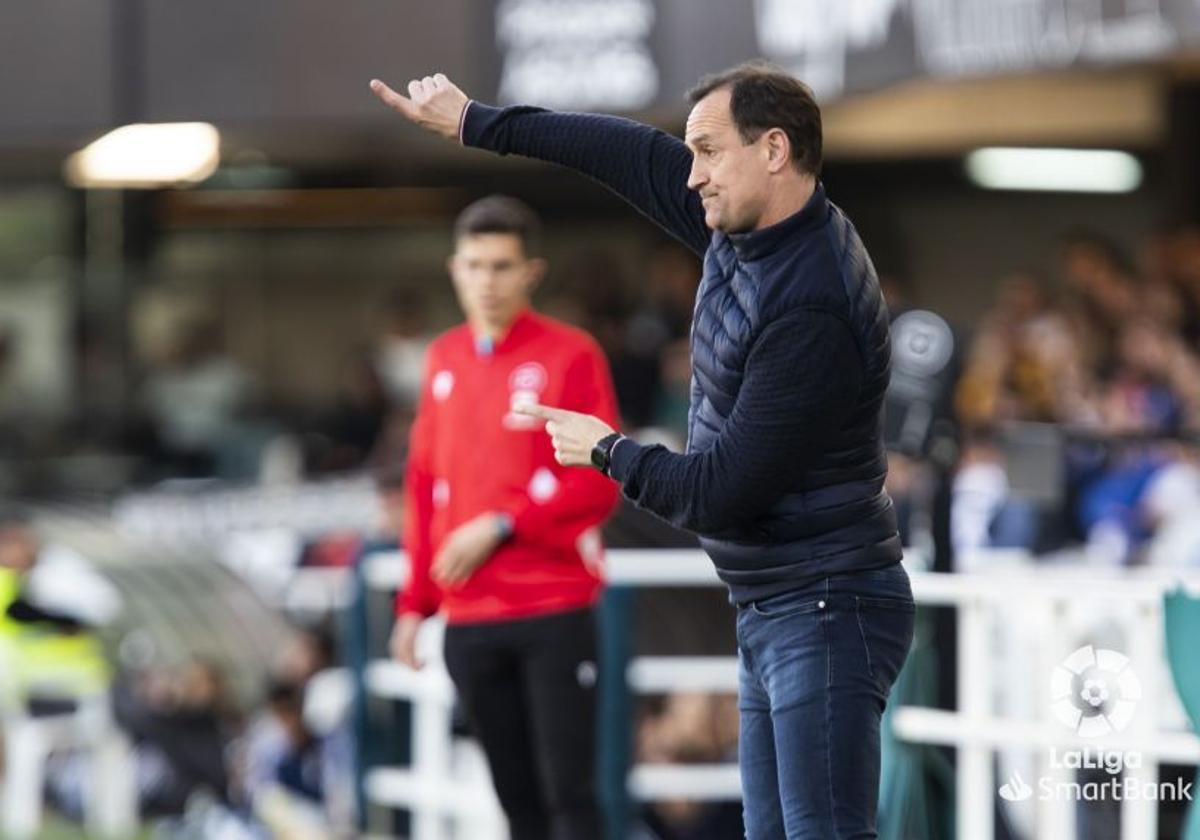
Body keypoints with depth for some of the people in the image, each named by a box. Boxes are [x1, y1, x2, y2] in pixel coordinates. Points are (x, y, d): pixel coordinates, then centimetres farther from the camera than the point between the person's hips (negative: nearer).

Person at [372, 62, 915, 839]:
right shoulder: (745, 231, 3)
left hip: (825, 614, -10)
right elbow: (640, 156, 18)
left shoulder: (812, 309, -23)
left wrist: (607, 451, -3)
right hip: (771, 614, 10)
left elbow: (717, 492, -20)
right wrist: (474, 122, 22)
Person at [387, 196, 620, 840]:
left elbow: (599, 483, -9)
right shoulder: (444, 359, 12)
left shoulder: (570, 355, -4)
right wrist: (415, 603, 15)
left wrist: (500, 527, -14)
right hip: (469, 618, 5)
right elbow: (424, 487, 17)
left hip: (553, 612, -5)